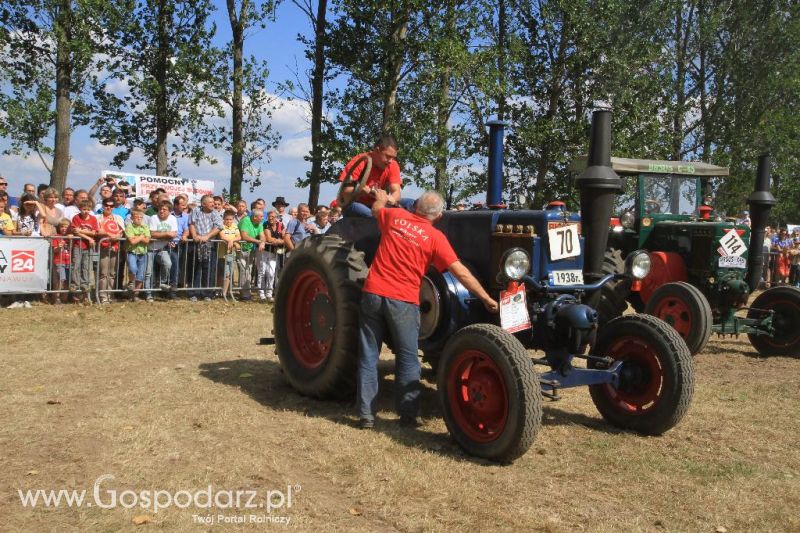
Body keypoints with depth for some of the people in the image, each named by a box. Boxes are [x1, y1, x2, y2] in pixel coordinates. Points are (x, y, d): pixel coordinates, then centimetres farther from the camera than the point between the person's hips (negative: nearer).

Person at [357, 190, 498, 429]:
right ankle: (408, 415, 13)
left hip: (373, 293, 3)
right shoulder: (435, 237, -4)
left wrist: (381, 198, 52)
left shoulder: (395, 216, 5)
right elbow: (461, 272, -7)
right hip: (403, 302, -3)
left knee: (368, 355, 10)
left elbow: (376, 209, 30)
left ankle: (366, 414, 12)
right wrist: (486, 298, -1)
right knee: (407, 359, 10)